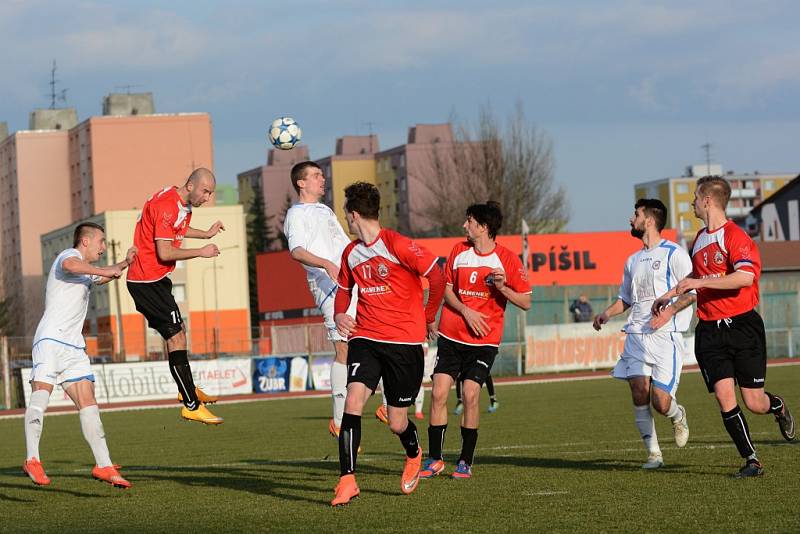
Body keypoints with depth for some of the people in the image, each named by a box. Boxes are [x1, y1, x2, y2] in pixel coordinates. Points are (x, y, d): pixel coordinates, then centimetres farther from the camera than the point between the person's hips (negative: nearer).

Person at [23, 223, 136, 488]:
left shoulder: (86, 273, 30)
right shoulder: (70, 255, 0)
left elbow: (101, 277, 56)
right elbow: (69, 265, -28)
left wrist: (125, 263, 49)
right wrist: (105, 271, -21)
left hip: (74, 347, 10)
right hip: (51, 340, -9)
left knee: (88, 403, 0)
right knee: (41, 392, -22)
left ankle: (103, 465, -2)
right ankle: (32, 460, -31)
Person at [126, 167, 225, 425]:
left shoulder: (183, 204, 10)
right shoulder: (167, 206, -22)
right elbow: (164, 252, -25)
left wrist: (206, 234, 22)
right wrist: (201, 252, -16)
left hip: (156, 280, 11)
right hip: (148, 280, -11)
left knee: (177, 332, 21)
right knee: (176, 337, -12)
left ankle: (187, 388, 37)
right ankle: (192, 405, -12)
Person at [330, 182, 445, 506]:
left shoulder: (396, 245, -13)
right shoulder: (351, 253, 9)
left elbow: (437, 276, -12)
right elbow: (344, 288, 25)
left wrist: (428, 317, -2)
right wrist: (339, 314, 5)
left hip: (405, 342, -5)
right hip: (365, 337, 5)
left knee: (397, 423, 3)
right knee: (353, 402, -19)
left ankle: (414, 455, 39)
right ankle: (347, 480, -17)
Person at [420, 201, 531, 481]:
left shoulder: (507, 259, -6)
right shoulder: (459, 250, 5)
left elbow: (526, 302, -4)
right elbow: (446, 289, 9)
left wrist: (502, 288, -21)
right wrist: (466, 311, -8)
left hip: (484, 339, -3)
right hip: (451, 334, 3)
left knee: (470, 394, -12)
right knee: (439, 392, -5)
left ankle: (466, 462, 1)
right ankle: (435, 460, 6)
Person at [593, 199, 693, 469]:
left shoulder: (674, 254, -1)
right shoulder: (632, 261, 21)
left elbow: (692, 291, -5)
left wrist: (669, 312, -19)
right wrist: (607, 313, 10)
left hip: (665, 335, -6)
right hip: (636, 334, 6)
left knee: (661, 402, -12)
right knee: (639, 393, -9)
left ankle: (678, 416, 24)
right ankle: (653, 453, 0)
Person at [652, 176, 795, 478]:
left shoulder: (735, 236, -11)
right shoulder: (699, 240, 14)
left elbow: (746, 277, -28)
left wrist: (699, 282, -26)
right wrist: (670, 297, 28)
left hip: (742, 326, -6)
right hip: (709, 332, 6)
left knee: (754, 403, -2)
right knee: (724, 397, -9)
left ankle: (779, 407, 33)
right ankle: (751, 461, -2)